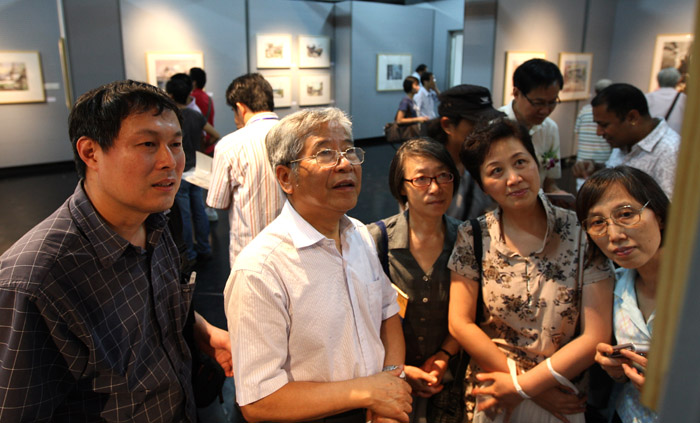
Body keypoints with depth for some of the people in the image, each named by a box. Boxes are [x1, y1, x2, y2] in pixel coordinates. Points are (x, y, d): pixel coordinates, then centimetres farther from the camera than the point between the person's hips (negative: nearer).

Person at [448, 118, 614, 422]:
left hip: (565, 396, 0)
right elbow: (460, 324, -10)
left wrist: (520, 386, -15)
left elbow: (596, 336, -13)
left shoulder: (582, 233, -13)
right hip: (491, 398, 1)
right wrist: (527, 384, -14)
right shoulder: (473, 238, -11)